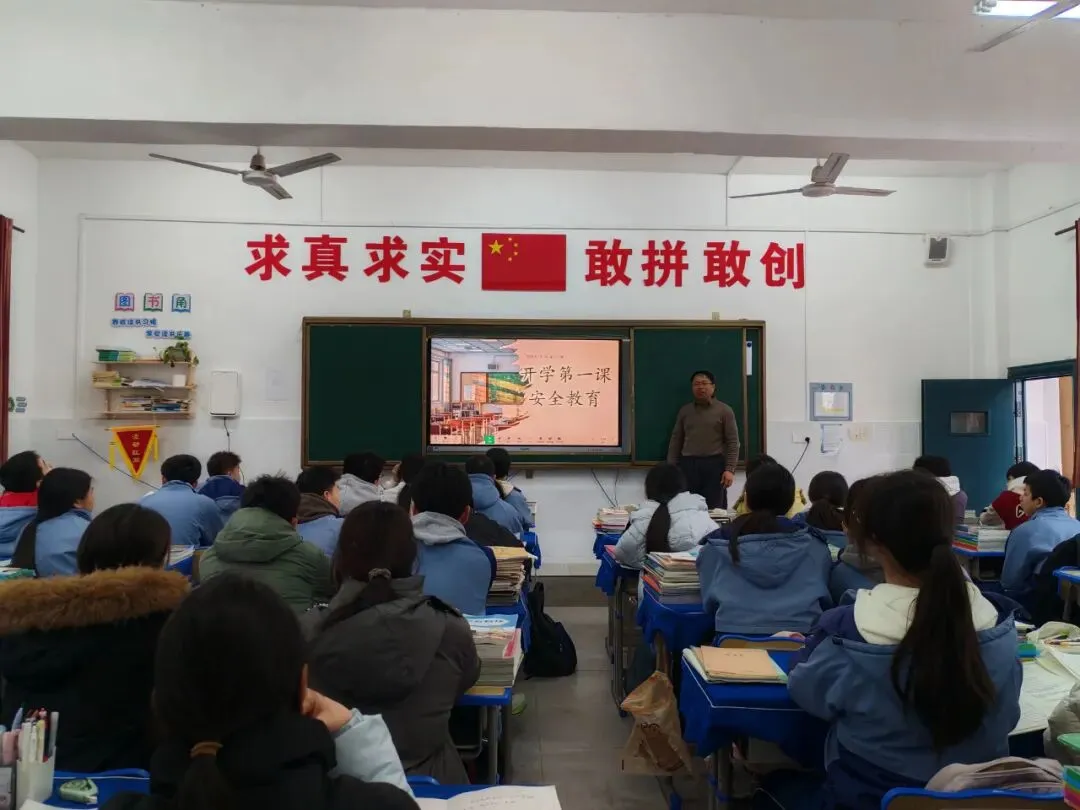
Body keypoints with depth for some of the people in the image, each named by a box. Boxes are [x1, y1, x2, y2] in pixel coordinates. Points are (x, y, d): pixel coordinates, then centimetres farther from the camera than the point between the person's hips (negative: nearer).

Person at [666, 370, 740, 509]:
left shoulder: (724, 410, 4)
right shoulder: (684, 411, 14)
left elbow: (733, 442, -1)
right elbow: (676, 441, 14)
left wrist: (730, 469, -11)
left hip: (714, 465, -2)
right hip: (688, 465, 3)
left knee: (714, 511, -2)